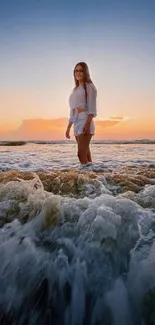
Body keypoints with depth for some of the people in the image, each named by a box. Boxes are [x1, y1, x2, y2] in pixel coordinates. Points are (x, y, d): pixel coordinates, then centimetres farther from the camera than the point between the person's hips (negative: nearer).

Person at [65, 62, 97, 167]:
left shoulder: (89, 86, 4)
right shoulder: (75, 89, 25)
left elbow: (92, 108, -9)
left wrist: (87, 124, -22)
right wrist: (68, 128, 20)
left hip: (85, 121, -7)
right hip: (77, 123, 8)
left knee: (81, 154, -15)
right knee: (85, 153, 6)